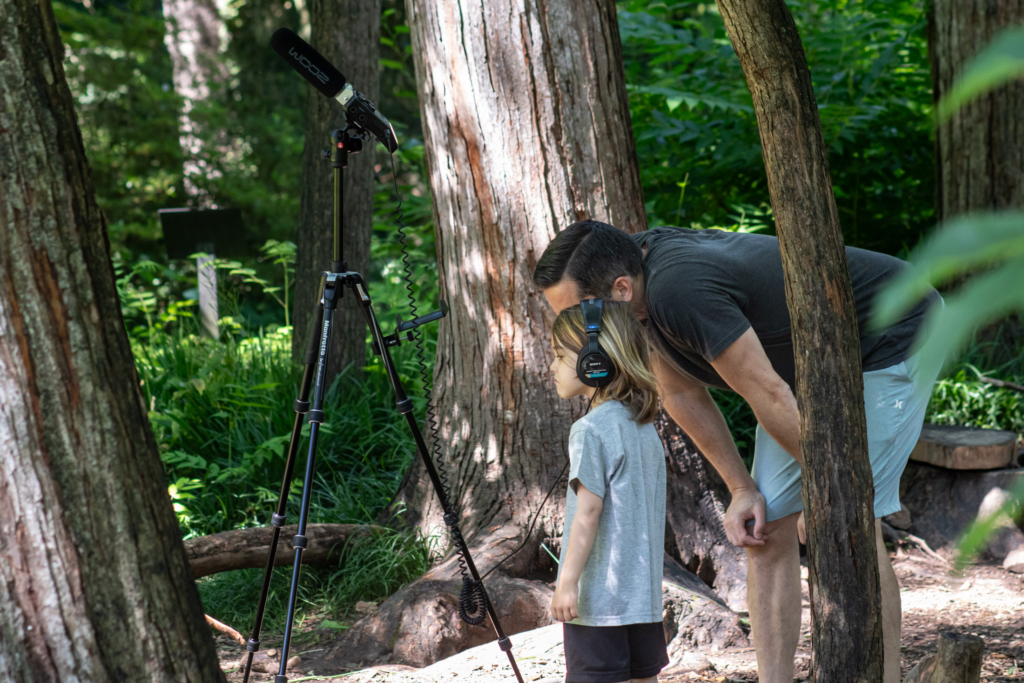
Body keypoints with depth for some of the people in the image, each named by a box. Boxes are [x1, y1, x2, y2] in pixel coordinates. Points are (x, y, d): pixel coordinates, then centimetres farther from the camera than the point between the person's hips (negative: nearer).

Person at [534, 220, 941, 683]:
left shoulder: (679, 291, -37)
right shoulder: (636, 261, -8)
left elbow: (767, 396, -28)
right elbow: (682, 394, 3)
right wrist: (742, 489, 1)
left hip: (893, 340, -9)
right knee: (766, 527, 1)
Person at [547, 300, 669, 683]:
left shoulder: (590, 429, -14)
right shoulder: (645, 427, 11)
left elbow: (588, 512, -18)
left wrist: (567, 581, -16)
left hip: (598, 596, -8)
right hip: (644, 594, 8)